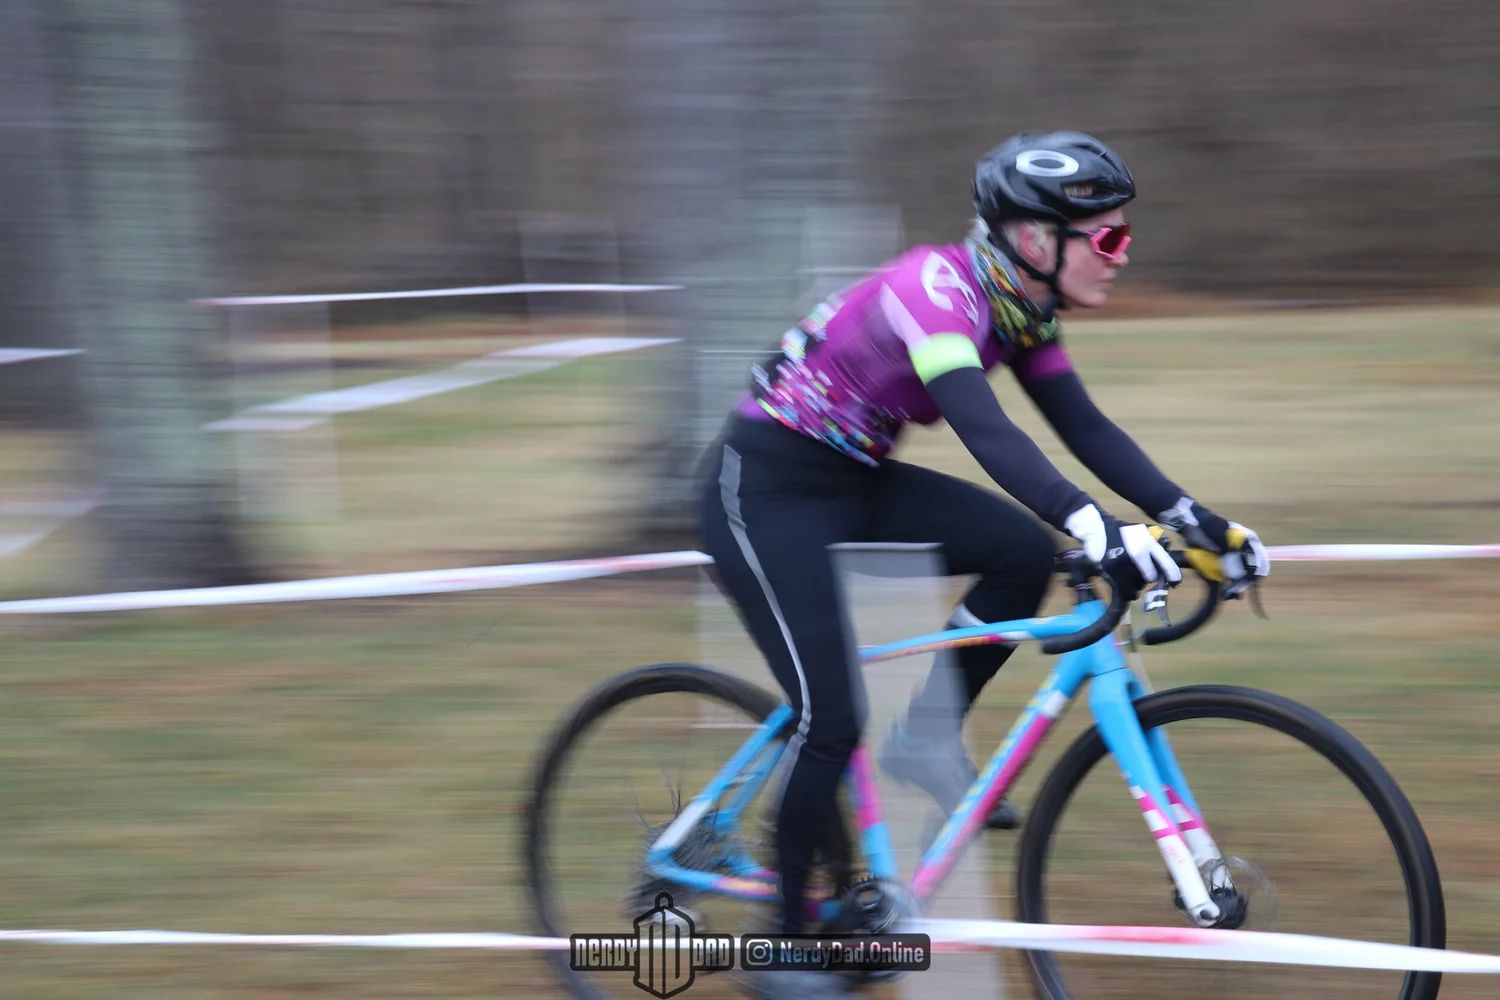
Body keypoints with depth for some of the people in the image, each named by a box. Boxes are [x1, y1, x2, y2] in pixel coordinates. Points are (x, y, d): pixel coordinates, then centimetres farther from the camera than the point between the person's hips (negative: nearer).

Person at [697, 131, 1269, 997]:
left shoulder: (1019, 307, -1)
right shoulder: (937, 287, -27)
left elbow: (1085, 428, 0)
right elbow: (985, 430, -42)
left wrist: (1194, 519, -12)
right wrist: (1097, 529, -54)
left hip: (855, 479, 8)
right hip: (767, 488, -8)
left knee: (1026, 552, -11)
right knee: (834, 713, -13)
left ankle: (928, 738, 4)